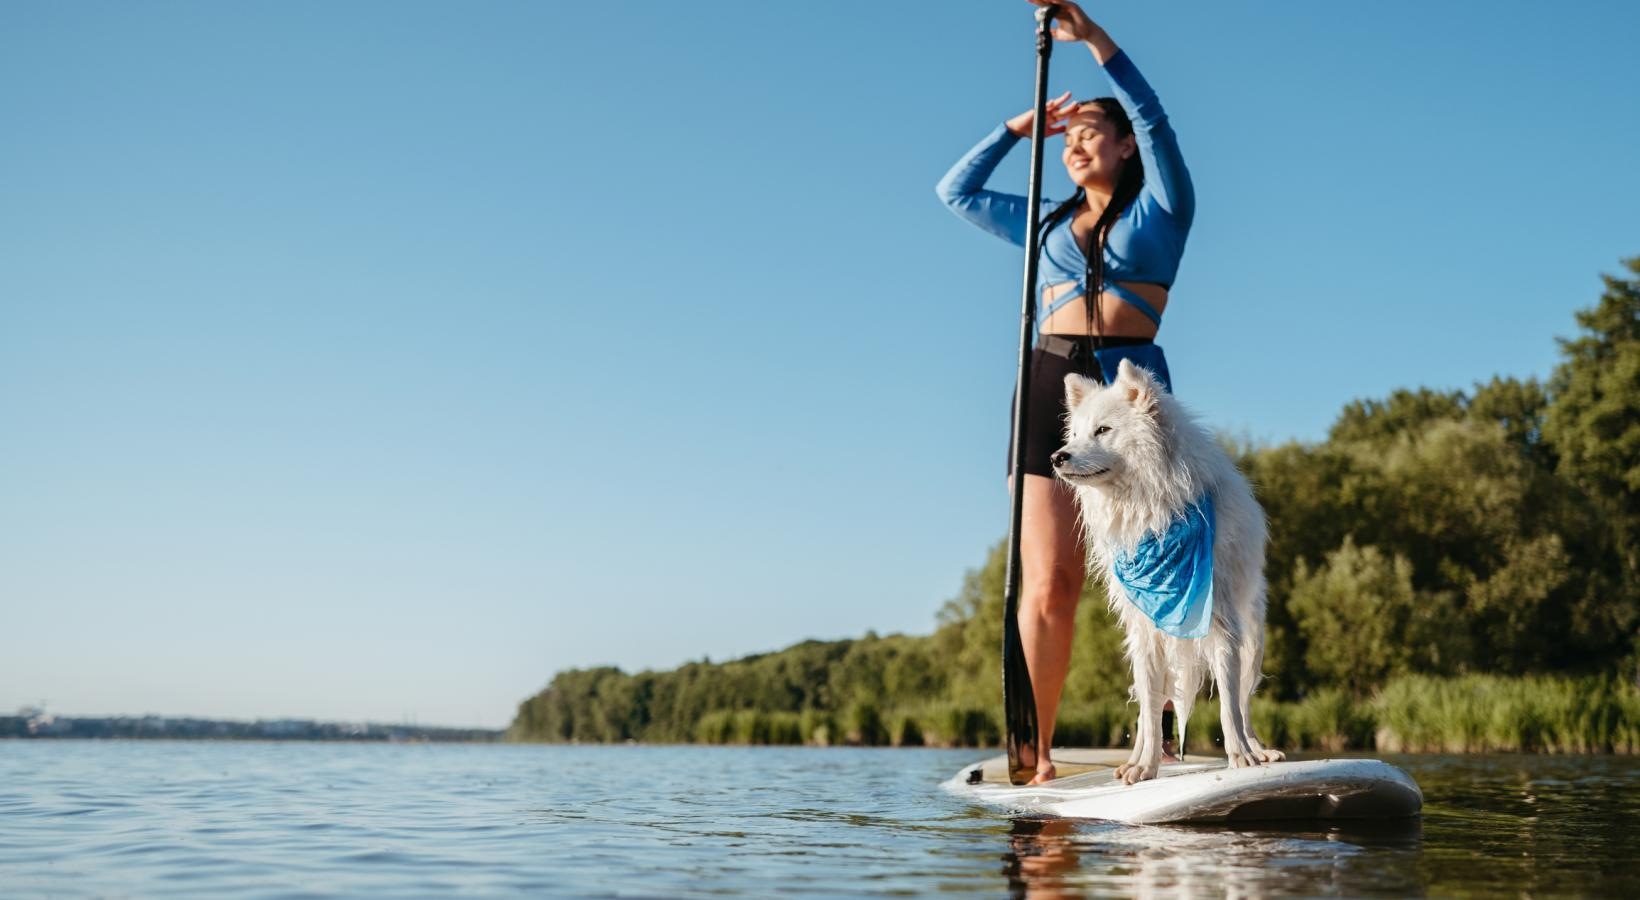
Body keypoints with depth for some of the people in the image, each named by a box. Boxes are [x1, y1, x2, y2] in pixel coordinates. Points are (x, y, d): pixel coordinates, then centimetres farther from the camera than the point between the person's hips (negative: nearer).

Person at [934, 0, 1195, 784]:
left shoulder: (1161, 208, 12)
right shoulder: (1048, 222, 24)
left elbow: (1153, 119, -3)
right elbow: (956, 191, 29)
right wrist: (1019, 127, 24)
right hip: (1050, 390, 3)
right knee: (1046, 587, -5)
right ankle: (1034, 752, -5)